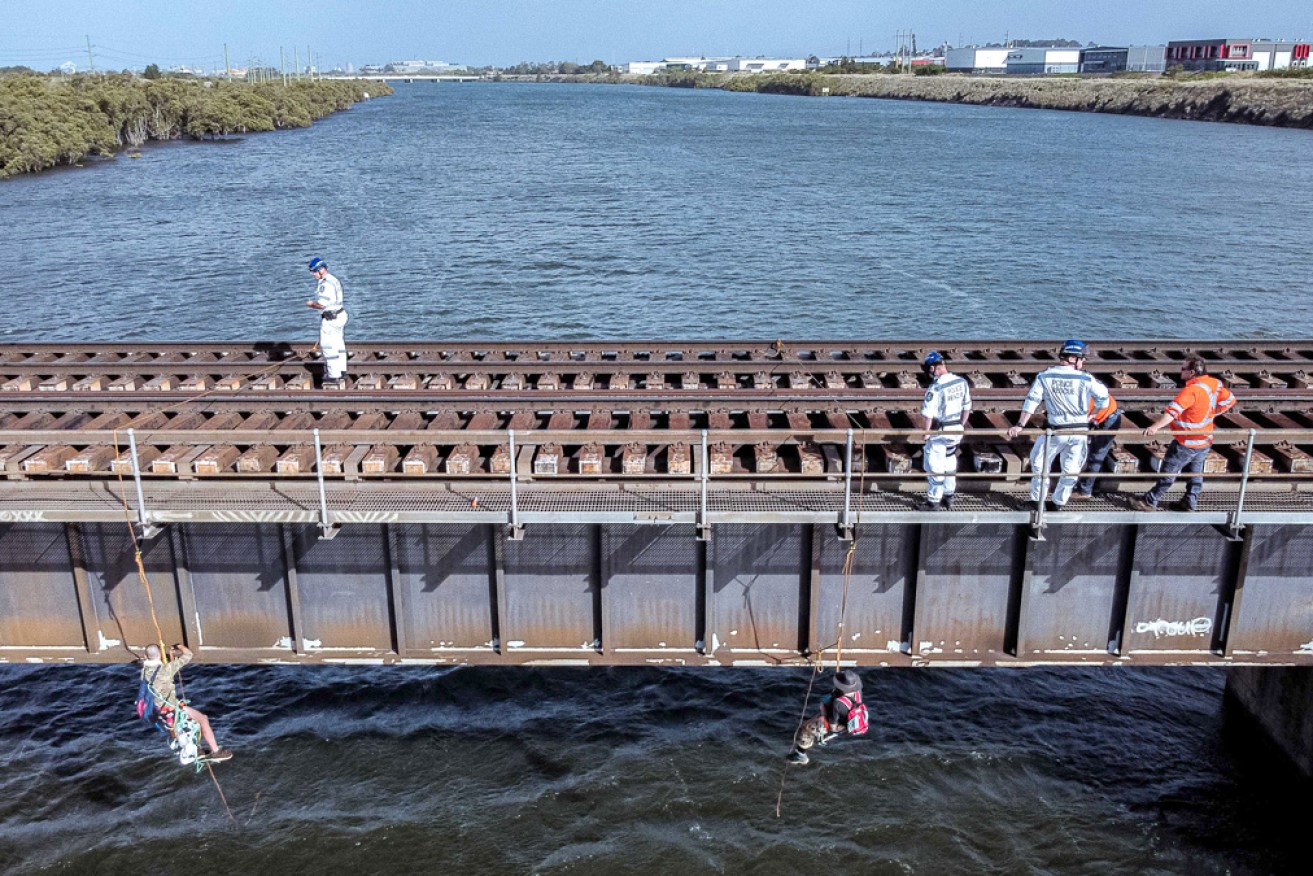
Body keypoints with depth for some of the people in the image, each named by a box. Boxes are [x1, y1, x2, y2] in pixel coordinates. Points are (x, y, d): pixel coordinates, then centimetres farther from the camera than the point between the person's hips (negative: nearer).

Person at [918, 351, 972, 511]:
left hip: (939, 431, -7)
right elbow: (967, 408, 7)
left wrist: (925, 432, -6)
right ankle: (948, 497, 33)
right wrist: (961, 426, 18)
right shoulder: (962, 382, -2)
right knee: (949, 463, 22)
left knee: (935, 467, 5)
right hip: (956, 431, 7)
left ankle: (934, 502, 13)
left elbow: (927, 414, -21)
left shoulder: (935, 387, -23)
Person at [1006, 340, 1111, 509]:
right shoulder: (1085, 379, -7)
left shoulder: (1044, 376, -7)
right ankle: (1059, 502, 27)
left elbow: (1031, 401, -6)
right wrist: (1091, 414, 18)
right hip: (1080, 431, 1)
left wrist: (1020, 425, -5)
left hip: (1056, 431, -1)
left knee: (1039, 462, 18)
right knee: (1070, 469, 16)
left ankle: (1036, 499, 23)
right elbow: (1103, 397, 2)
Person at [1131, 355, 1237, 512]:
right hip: (1205, 440, 8)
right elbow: (1230, 400, 12)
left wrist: (1155, 426, -46)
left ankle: (1150, 502, 11)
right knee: (1195, 471, 20)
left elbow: (1174, 410, -39)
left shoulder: (1192, 390, -28)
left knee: (1169, 471, 2)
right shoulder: (1214, 383, -2)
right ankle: (1190, 502, 30)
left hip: (1187, 442, -8)